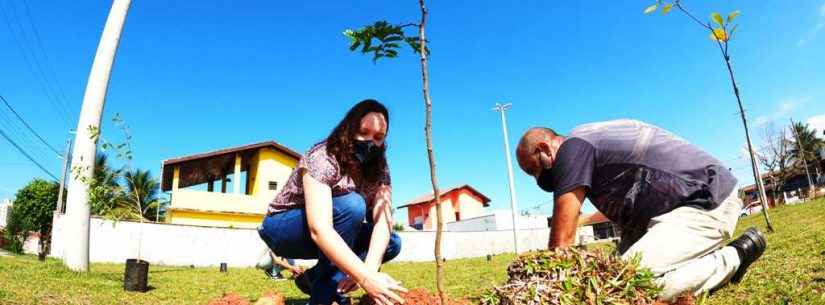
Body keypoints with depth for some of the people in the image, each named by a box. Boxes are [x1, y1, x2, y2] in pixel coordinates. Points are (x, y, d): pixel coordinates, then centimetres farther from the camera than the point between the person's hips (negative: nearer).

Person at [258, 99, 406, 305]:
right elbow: (319, 230, -42)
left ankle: (314, 278, -1)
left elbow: (383, 220, -22)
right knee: (351, 205, -32)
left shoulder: (378, 169, -10)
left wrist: (370, 268, -40)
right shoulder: (322, 159, -29)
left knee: (391, 243, -11)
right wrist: (366, 279, -50)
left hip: (329, 239, 6)